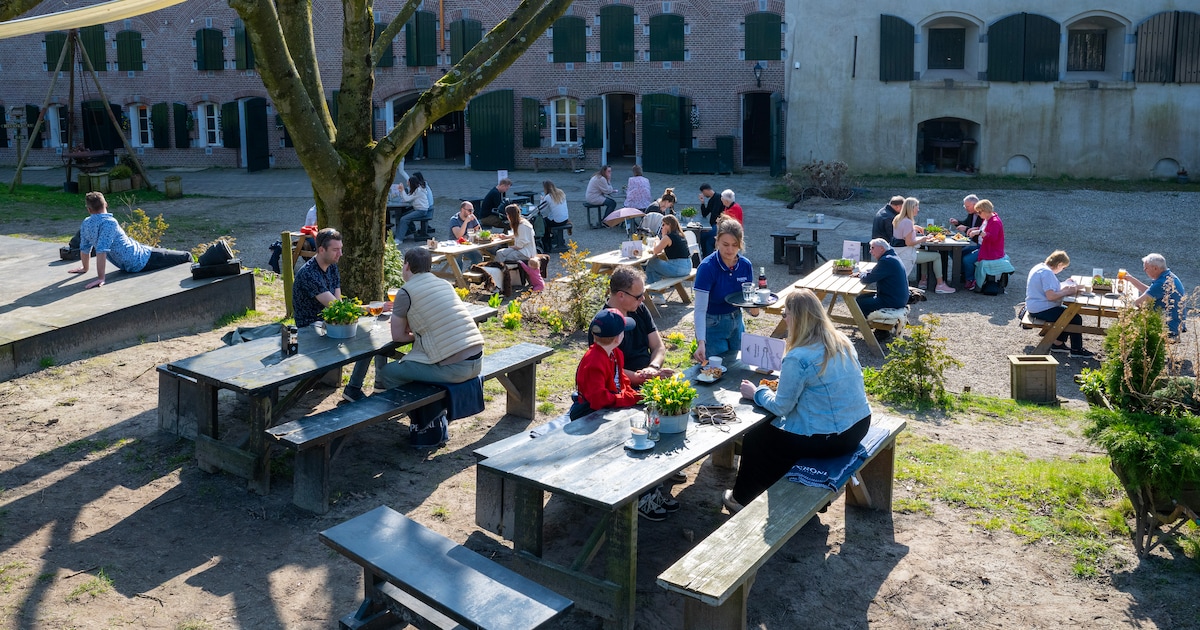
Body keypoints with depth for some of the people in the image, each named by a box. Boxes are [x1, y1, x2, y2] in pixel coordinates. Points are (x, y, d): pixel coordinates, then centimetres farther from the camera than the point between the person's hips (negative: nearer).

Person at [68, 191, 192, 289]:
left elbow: (84, 248, 11)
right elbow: (102, 251, -32)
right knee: (186, 256, 2)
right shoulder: (109, 223, -23)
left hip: (126, 266, 9)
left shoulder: (85, 224, 0)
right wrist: (100, 278, -33)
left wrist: (85, 268, 28)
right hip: (140, 261, -9)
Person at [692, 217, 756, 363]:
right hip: (712, 325, -5)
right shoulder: (707, 267, -23)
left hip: (736, 323, 5)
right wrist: (701, 343, -40)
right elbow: (700, 309, -28)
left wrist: (754, 309, -20)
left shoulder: (745, 265, -7)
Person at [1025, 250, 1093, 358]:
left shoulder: (1040, 267, 11)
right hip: (1042, 310, -11)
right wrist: (1067, 292, -16)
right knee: (1076, 319, -8)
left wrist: (1065, 288, 6)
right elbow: (1051, 296, -28)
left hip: (1036, 307, 11)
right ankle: (1076, 349, 4)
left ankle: (1058, 344, 24)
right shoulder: (1047, 273, -21)